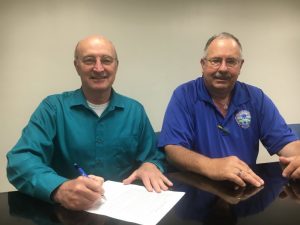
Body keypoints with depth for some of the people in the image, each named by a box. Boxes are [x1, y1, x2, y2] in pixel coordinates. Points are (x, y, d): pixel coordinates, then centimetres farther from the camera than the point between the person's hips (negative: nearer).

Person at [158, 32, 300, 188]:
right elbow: (172, 149, -17)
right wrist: (210, 166, -35)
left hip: (247, 189, 5)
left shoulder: (255, 97, 2)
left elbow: (285, 141, 0)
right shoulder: (183, 95, -8)